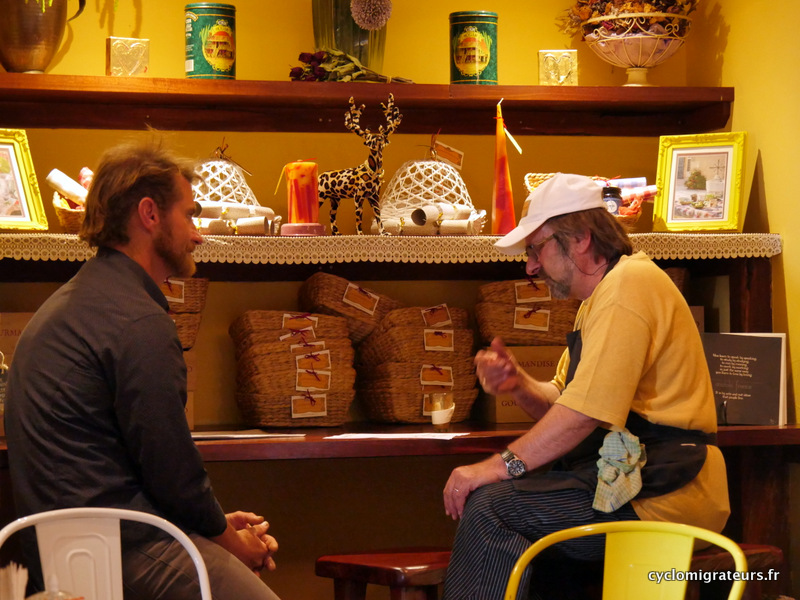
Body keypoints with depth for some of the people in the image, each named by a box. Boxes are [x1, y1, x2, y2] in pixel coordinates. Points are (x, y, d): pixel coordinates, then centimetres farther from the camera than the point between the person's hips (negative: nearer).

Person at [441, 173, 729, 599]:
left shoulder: (628, 285, -14)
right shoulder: (602, 295, 22)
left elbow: (586, 412, -23)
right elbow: (565, 402, 20)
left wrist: (500, 465, -19)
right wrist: (520, 385, 1)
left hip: (661, 499, -11)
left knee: (490, 509, -19)